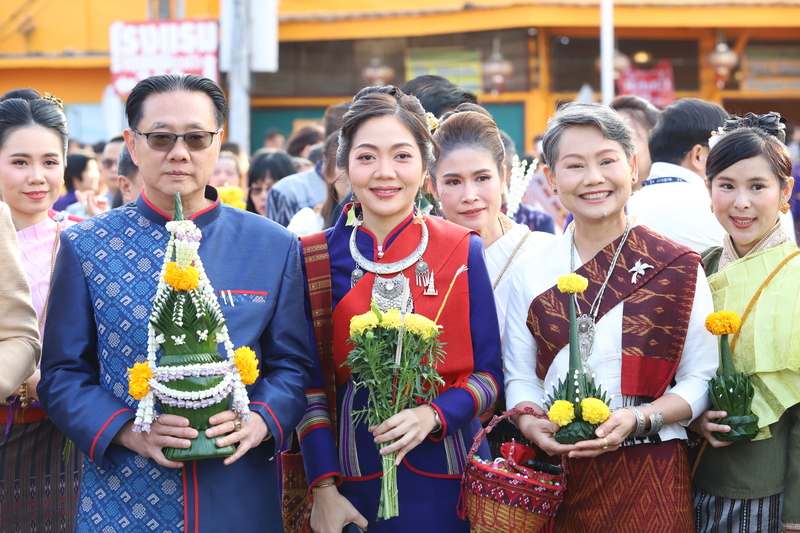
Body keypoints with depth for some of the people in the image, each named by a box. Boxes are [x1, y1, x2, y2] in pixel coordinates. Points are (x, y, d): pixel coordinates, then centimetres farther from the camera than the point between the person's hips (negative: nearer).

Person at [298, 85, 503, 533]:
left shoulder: (462, 252, -3)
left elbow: (489, 373, 0)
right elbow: (310, 382, 0)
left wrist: (434, 415, -18)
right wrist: (323, 489, -7)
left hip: (449, 478, 0)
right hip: (355, 479, 1)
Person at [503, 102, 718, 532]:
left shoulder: (677, 268, -1)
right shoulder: (530, 274, 6)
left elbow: (700, 380, -2)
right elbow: (519, 377, 7)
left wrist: (639, 419, -18)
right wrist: (529, 421, -13)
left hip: (648, 477, -2)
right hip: (556, 473, 2)